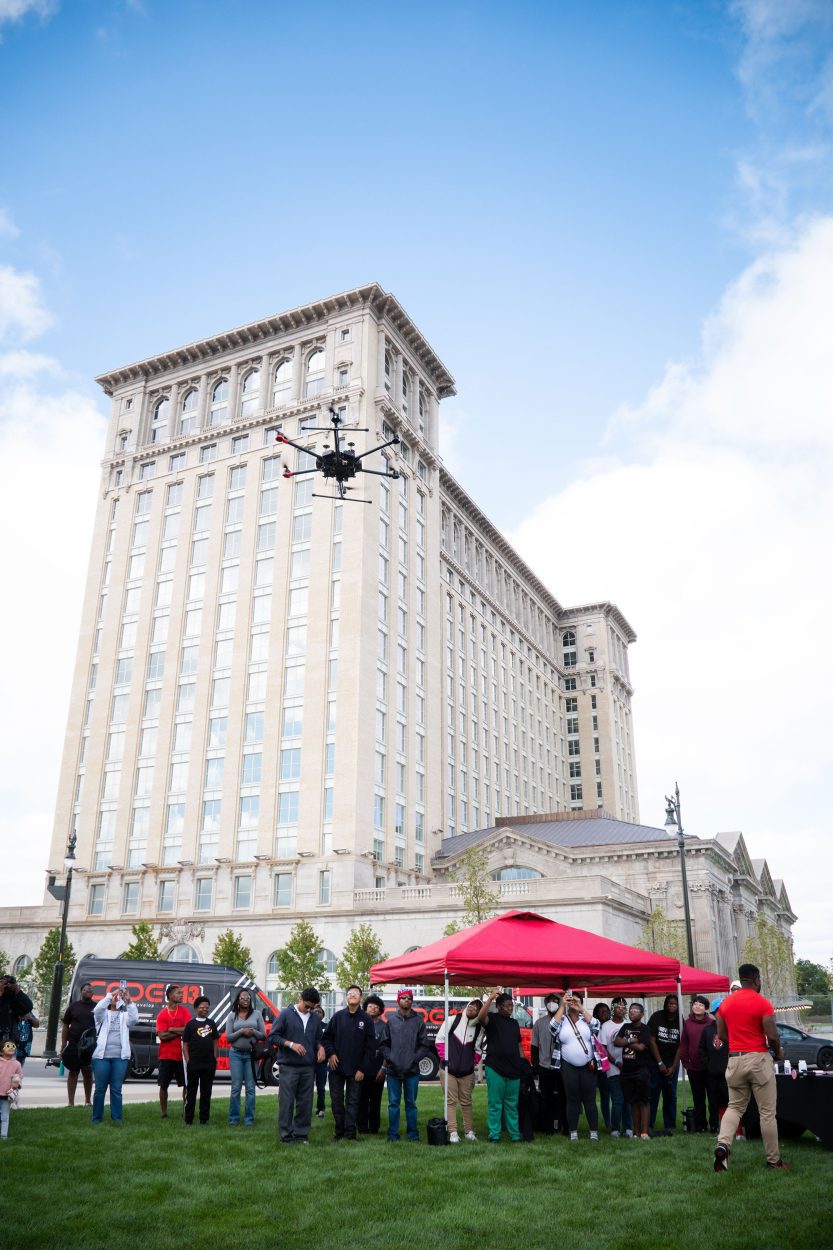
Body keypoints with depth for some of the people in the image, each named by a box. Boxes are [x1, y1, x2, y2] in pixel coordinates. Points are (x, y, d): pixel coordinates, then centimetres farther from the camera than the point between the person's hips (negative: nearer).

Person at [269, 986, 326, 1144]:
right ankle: (286, 1135, 8)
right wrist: (291, 1044, -15)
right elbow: (273, 1036, -3)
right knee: (287, 1101, -2)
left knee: (305, 1102, 7)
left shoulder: (316, 1018, 11)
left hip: (308, 1067, 4)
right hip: (289, 1067, -4)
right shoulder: (286, 1014, -2)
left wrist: (321, 1047, 0)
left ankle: (302, 1134, 17)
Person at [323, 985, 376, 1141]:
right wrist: (330, 1053, -6)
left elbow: (370, 1046, -3)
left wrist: (363, 1069, -8)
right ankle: (339, 1133, 19)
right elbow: (327, 1036, 8)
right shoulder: (337, 1016, 3)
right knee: (336, 1101, 7)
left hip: (356, 1070, -2)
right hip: (336, 1067, 2)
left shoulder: (366, 1019, -2)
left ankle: (350, 1134, 7)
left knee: (352, 1101, 1)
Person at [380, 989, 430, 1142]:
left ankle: (412, 1133, 17)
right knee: (393, 1103, 5)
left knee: (411, 1103, 7)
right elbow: (384, 1044, 8)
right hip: (393, 1070, 1)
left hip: (412, 1071, -1)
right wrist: (389, 1058, -6)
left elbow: (424, 1046, 3)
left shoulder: (419, 1021, 4)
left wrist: (414, 1059, -7)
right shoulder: (391, 1021, 6)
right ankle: (393, 1134, 13)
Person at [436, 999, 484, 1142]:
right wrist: (444, 1058, -6)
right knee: (451, 1101, 1)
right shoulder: (452, 1020, -5)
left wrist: (473, 1064, 2)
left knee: (466, 1102, 10)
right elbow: (439, 1039, -2)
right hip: (448, 1069, -2)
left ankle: (469, 1131, 19)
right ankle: (453, 1133, 4)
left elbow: (477, 1050, 11)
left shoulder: (479, 1028, 1)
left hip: (467, 1072, 2)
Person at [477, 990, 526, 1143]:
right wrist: (490, 998, -27)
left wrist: (523, 1063, 14)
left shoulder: (514, 1023, 17)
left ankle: (515, 1135, 15)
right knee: (495, 1104, -2)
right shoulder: (492, 1018, -2)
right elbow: (481, 1017, -24)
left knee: (512, 1105, 10)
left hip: (513, 1069, 5)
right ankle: (494, 1135, 3)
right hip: (495, 1068, -5)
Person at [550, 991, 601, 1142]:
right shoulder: (563, 1020, 4)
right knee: (572, 1100, 6)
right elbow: (553, 1026, -16)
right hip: (569, 1067, 0)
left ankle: (594, 1132, 12)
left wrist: (580, 1008, -14)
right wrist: (562, 1005, -15)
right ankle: (573, 1132, 14)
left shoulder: (586, 1019, 6)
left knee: (590, 1100, 4)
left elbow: (595, 1025, -13)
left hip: (588, 1066, 0)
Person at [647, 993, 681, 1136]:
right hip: (655, 1061, -2)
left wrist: (673, 1067, -5)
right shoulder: (656, 1017, -6)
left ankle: (669, 1126, 10)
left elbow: (681, 1046, 0)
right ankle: (648, 1125, 1)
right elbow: (652, 1041, -5)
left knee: (670, 1094, 2)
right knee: (653, 1093, -4)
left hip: (672, 1063, 2)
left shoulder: (680, 1021, -2)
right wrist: (660, 1063, -7)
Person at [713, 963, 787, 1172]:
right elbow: (772, 1035, -12)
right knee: (767, 1112, 8)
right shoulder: (763, 1003, -9)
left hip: (735, 1060, 4)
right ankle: (773, 1160, 16)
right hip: (759, 1059, -4)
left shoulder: (726, 1003, 6)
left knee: (735, 1107, 13)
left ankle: (722, 1144, -9)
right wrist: (778, 1051, 8)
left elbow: (721, 1034, 10)